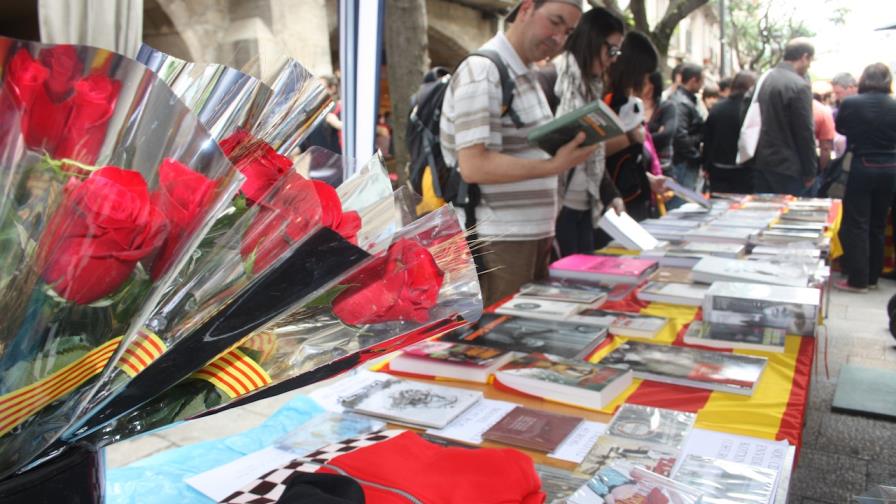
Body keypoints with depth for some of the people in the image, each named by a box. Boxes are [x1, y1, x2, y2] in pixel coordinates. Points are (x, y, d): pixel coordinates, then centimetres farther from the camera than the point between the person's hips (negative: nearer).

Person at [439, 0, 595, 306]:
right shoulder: (482, 72, -14)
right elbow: (474, 166, -23)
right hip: (499, 242, -9)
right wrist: (554, 166, -27)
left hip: (534, 236, 9)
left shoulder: (526, 74, 15)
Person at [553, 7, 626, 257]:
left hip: (585, 206, 8)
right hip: (556, 205, -8)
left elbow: (595, 155, 16)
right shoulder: (552, 79, -9)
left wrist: (611, 196, 8)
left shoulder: (592, 86, 15)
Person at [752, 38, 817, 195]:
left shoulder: (764, 79, 8)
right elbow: (805, 133, -13)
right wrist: (810, 172, -5)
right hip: (787, 166, -7)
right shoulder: (799, 86, -15)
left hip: (760, 163, 7)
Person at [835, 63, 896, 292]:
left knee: (856, 225, 3)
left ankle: (857, 279, 1)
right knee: (877, 225, 14)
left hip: (862, 168, -3)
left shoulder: (850, 103, -11)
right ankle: (872, 277, 22)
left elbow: (840, 128, 7)